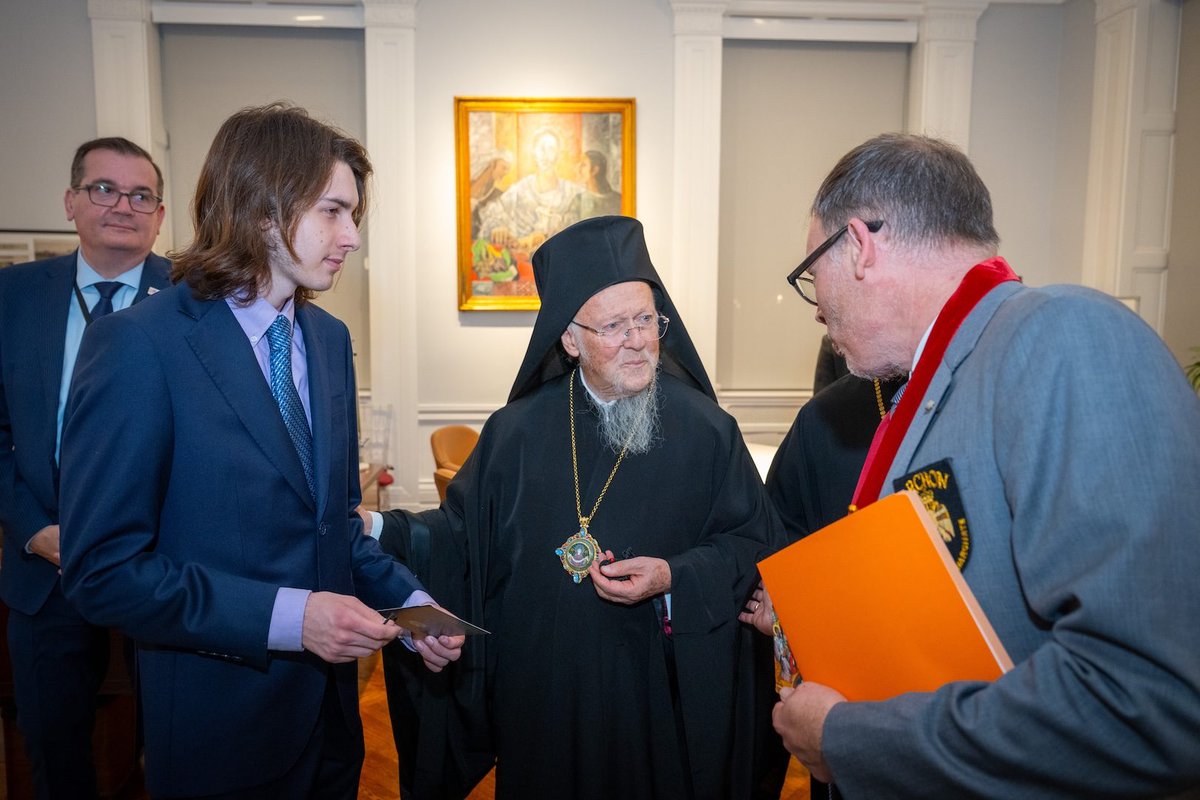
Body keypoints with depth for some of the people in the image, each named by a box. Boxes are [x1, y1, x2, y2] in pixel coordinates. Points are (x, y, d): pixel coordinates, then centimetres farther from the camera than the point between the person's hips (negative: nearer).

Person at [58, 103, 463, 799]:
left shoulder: (330, 338, 4)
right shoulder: (138, 346, -17)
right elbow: (103, 569, -17)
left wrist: (407, 599, -3)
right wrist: (284, 617, -23)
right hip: (220, 724, -6)